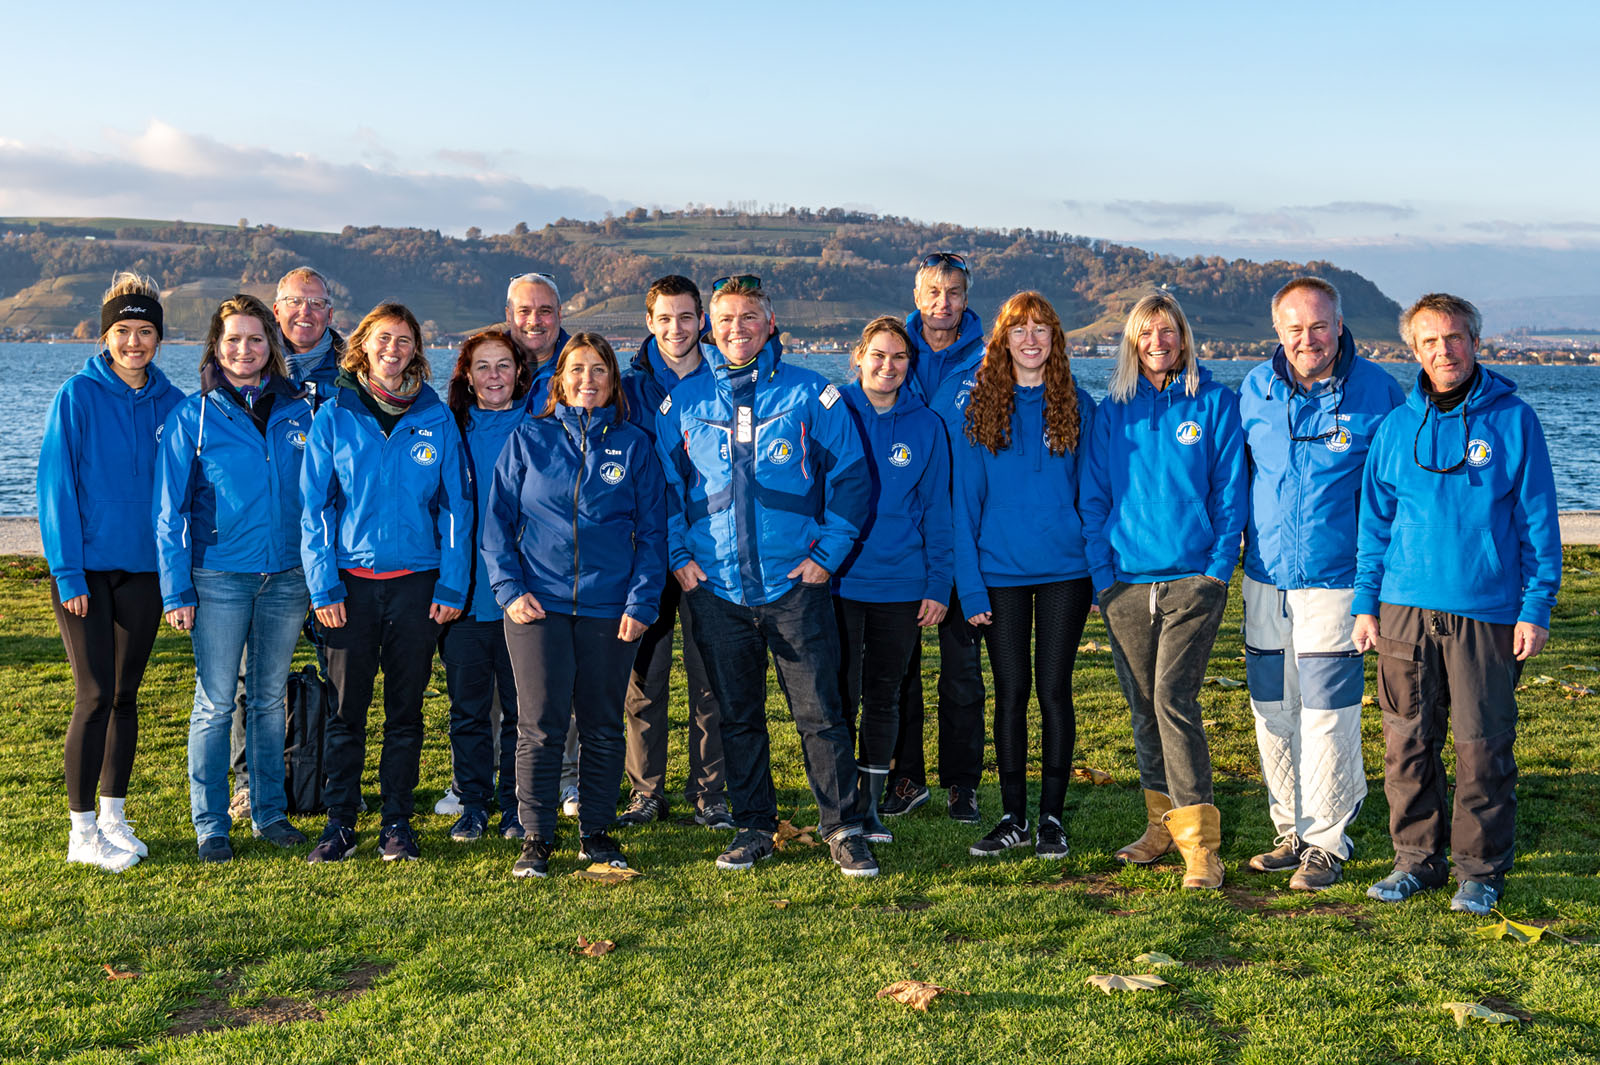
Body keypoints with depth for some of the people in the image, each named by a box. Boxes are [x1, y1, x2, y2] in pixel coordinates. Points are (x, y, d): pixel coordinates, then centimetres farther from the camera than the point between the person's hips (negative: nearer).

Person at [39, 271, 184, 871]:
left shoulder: (172, 404, 4)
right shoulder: (77, 396, -7)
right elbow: (57, 486, -8)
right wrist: (67, 572, -13)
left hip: (143, 567, 4)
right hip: (85, 568, -4)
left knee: (125, 695, 10)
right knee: (95, 696, -4)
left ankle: (113, 818, 22)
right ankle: (82, 832, 6)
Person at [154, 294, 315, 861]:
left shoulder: (297, 411, 6)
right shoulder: (193, 416, -1)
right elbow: (169, 509, -1)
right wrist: (175, 589, -7)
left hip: (286, 575, 3)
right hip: (219, 577, -3)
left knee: (270, 699, 12)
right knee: (215, 702, 1)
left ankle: (270, 811, 22)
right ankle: (210, 824, 10)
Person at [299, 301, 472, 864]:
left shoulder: (435, 417, 4)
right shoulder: (334, 416, 2)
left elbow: (455, 505, 3)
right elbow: (315, 507, 1)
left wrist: (451, 585, -4)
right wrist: (323, 584, -7)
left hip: (417, 581, 1)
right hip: (351, 583, 0)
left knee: (406, 709, 8)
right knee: (346, 709, 4)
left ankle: (397, 822, 17)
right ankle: (339, 823, 14)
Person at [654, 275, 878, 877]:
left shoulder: (812, 395, 1)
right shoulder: (683, 403, 8)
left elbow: (849, 476, 2)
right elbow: (666, 485, 15)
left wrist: (828, 551, -5)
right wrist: (678, 555, 5)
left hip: (797, 584, -2)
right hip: (716, 588, 3)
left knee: (819, 712, -2)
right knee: (738, 715, 11)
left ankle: (842, 829, 7)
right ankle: (753, 828, 22)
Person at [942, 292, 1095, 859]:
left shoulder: (1078, 406, 2)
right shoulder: (974, 406, 0)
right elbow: (965, 498, -1)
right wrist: (969, 584, -7)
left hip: (1064, 570, 0)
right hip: (1001, 572, 0)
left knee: (1054, 690, 4)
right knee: (1010, 691, 6)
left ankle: (1052, 816, 15)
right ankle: (1013, 817, 16)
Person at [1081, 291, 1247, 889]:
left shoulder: (1214, 404, 2)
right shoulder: (1113, 413, 10)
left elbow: (1230, 492, 1)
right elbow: (1094, 497, 11)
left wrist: (1219, 569, -7)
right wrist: (1101, 571, 1)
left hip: (1193, 578, -4)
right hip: (1125, 582, 4)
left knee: (1173, 698, -13)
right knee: (1143, 704, 9)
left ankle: (1199, 840, -8)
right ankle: (1162, 822, 23)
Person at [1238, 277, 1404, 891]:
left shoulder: (1375, 390, -5)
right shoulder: (1255, 388, 3)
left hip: (1336, 582, -4)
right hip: (1265, 580, 4)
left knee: (1327, 717, -3)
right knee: (1272, 713, 10)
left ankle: (1326, 842, 11)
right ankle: (1292, 832, 25)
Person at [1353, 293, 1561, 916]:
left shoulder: (1513, 420, 1)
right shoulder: (1397, 427, 8)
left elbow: (1538, 523, 1)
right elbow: (1374, 523, 12)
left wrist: (1536, 608, -4)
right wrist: (1366, 604, 7)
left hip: (1487, 614, -2)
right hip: (1406, 609, 3)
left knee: (1482, 746, 2)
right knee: (1407, 743, 6)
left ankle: (1482, 869, 16)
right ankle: (1418, 858, 20)